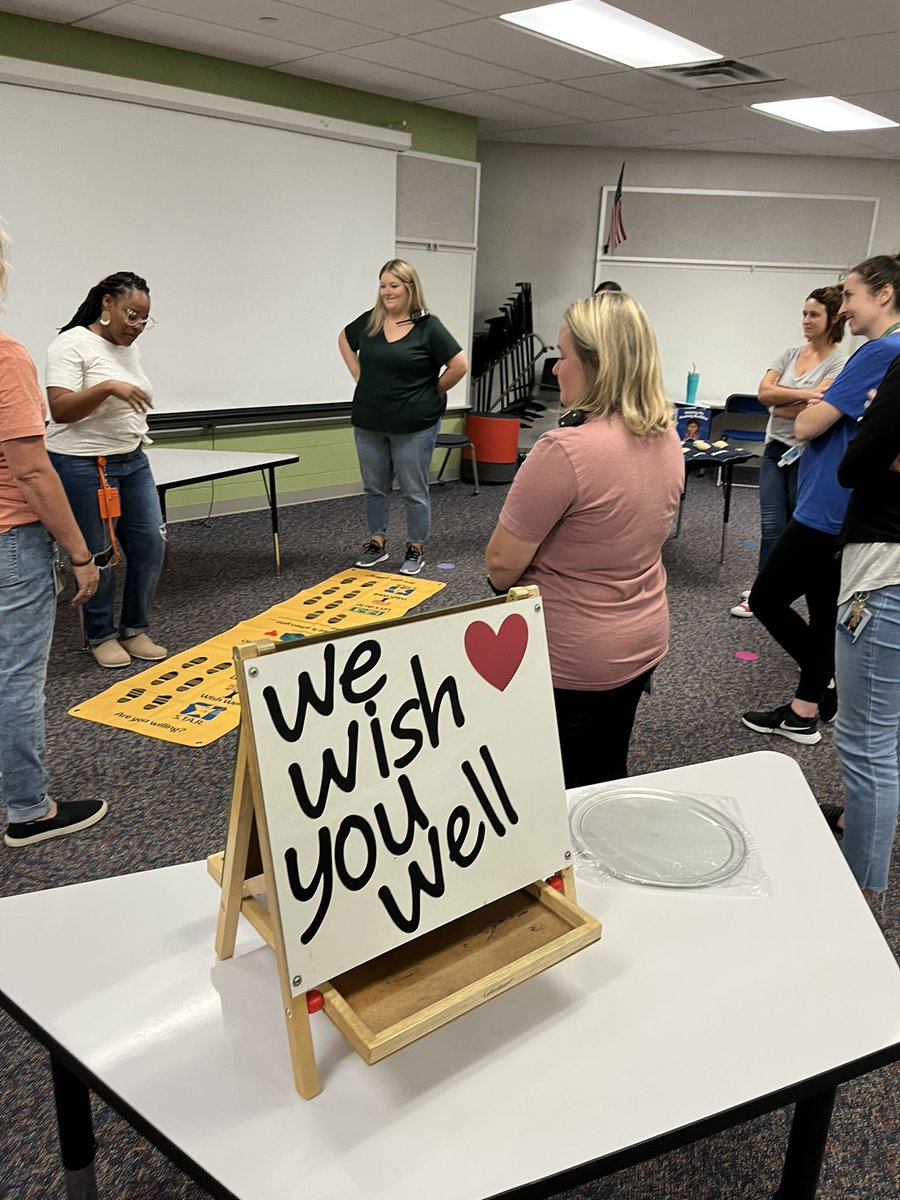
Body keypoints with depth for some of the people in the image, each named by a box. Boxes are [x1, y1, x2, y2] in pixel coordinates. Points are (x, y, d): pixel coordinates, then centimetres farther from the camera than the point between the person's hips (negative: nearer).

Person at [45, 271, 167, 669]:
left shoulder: (129, 348, 12)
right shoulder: (72, 345, -11)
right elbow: (59, 410, -19)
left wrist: (137, 434, 16)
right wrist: (108, 387, -30)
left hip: (133, 461, 7)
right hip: (84, 467, -7)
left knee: (151, 545, 4)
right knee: (97, 556, 2)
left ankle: (135, 629, 20)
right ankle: (101, 635, 20)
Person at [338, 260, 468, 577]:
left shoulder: (428, 327, -11)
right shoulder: (369, 321, 3)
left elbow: (459, 365, -12)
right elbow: (345, 340, 21)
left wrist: (431, 392, -5)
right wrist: (361, 378, 11)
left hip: (414, 426, -5)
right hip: (369, 423, 5)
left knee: (414, 491, 6)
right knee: (374, 488, 14)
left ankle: (416, 550, 18)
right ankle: (376, 543, 29)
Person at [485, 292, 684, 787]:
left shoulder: (566, 450, -27)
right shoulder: (667, 438, 0)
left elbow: (501, 565, -21)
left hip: (569, 661, -7)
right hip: (641, 645, 8)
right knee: (610, 778, 22)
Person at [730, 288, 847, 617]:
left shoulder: (840, 363, -9)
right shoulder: (790, 354, 7)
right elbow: (763, 392, -8)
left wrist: (778, 403, -7)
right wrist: (805, 394, -18)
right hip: (774, 449, 5)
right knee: (771, 525, 1)